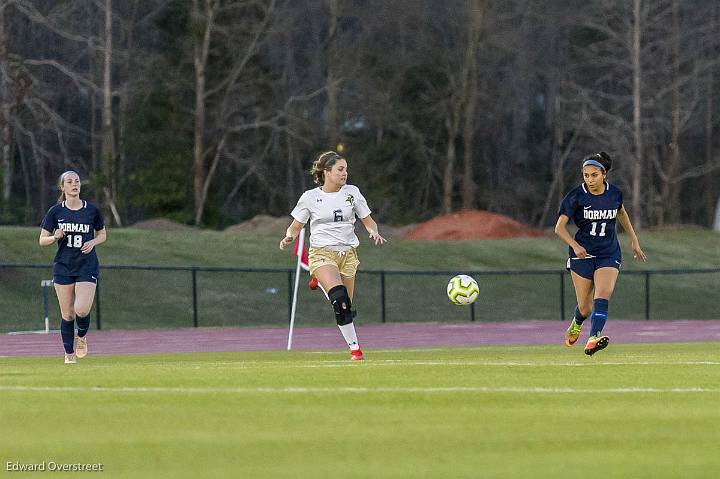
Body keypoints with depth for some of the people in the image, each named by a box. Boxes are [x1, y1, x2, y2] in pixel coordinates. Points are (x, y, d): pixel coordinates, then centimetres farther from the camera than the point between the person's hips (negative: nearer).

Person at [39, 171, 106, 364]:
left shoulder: (92, 211, 0)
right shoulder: (55, 211, 0)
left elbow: (102, 234, 14)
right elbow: (42, 240, 4)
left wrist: (93, 242, -7)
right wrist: (55, 237, -17)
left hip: (87, 266, -1)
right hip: (63, 266, 1)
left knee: (82, 310, -17)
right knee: (67, 314, 1)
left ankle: (81, 336, 15)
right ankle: (69, 353, 18)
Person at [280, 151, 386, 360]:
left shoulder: (352, 192, 7)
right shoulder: (310, 197, 1)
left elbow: (368, 221, 13)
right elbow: (296, 227, 8)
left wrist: (374, 232, -9)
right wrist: (290, 236, -14)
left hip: (348, 254, 4)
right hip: (322, 253, -4)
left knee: (345, 306, 0)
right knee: (339, 298, -27)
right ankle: (354, 346, -24)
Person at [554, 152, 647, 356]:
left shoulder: (614, 193, -2)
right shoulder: (576, 196, -11)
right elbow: (559, 227, -16)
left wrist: (634, 239, 23)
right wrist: (575, 245, -33)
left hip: (609, 254, 1)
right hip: (582, 253, -1)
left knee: (602, 296, -23)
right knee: (585, 307, 6)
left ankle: (593, 339, -35)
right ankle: (576, 324, 41)